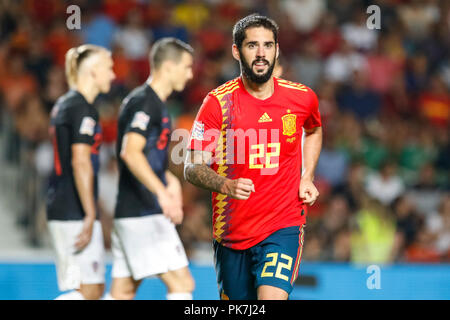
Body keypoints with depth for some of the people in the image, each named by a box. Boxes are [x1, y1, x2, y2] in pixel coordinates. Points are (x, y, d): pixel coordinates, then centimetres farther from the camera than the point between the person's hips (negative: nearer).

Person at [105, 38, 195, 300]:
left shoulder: (153, 102, 19)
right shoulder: (144, 102, -12)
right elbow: (130, 153, -26)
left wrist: (170, 180, 17)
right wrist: (162, 193, -35)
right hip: (144, 215, -10)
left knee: (123, 293, 8)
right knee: (182, 284, -10)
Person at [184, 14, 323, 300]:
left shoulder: (302, 98, 0)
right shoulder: (218, 102, -7)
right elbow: (193, 168, -9)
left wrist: (307, 177, 10)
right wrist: (226, 185, -30)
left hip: (284, 226, -1)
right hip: (231, 231, 1)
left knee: (272, 297, -22)